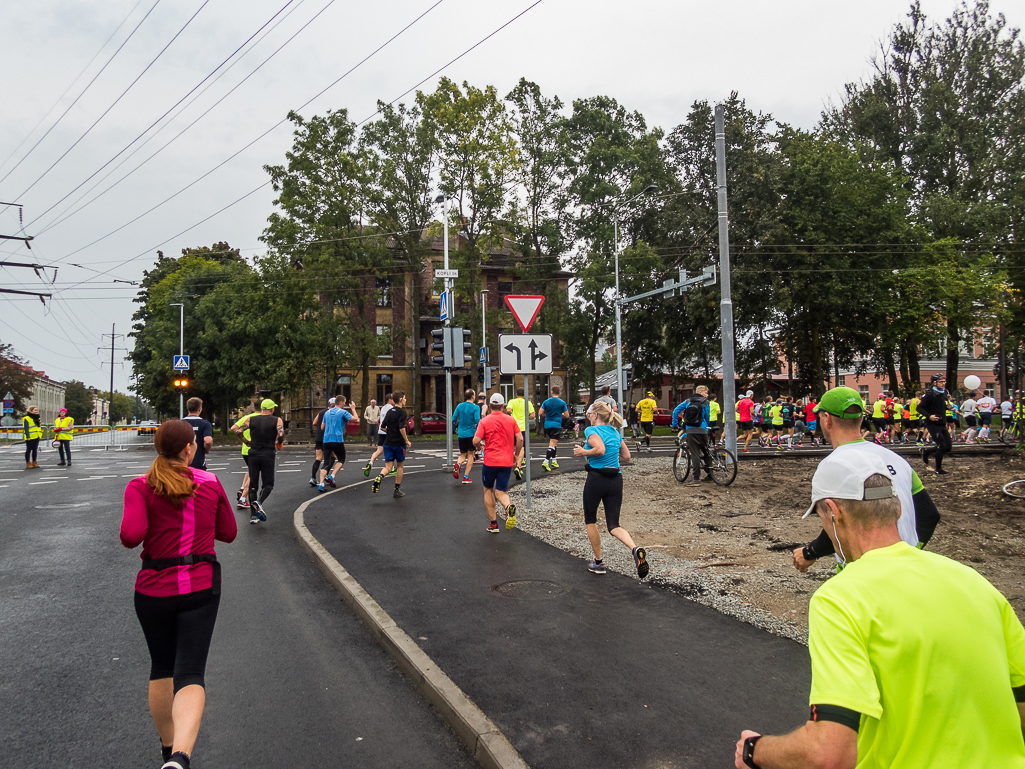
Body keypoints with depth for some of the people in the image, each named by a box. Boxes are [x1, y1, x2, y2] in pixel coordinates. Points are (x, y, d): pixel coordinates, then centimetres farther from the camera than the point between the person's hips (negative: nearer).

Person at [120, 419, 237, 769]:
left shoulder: (140, 486, -6)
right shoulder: (210, 482, 0)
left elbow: (132, 535, -21)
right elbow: (227, 532, 7)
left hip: (154, 589, 1)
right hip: (201, 586, 0)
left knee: (161, 668, 21)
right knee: (190, 674, -3)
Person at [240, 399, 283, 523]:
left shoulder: (250, 419, 7)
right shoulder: (277, 420, -1)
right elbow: (281, 434, -14)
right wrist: (277, 443, 5)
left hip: (253, 454, 3)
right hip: (268, 455, -3)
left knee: (253, 484, 9)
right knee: (268, 484, 7)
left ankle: (253, 515, 9)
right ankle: (259, 502, -22)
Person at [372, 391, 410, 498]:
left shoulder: (389, 412, 9)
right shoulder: (402, 413, -11)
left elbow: (382, 427, 12)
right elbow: (402, 429, -23)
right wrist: (407, 441, -13)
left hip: (388, 443, 5)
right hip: (399, 443, -5)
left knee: (388, 467, 4)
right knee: (399, 466, 13)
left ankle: (379, 477, -29)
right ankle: (397, 491, 18)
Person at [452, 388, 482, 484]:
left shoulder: (459, 406, 3)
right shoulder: (475, 407, -9)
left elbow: (453, 420, 3)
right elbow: (477, 421, -17)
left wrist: (455, 430, 18)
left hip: (461, 434, 3)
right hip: (471, 434, -3)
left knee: (462, 455, 15)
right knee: (470, 455, 8)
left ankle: (458, 464, -19)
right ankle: (466, 477, 4)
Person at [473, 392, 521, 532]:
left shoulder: (484, 421, -4)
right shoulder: (511, 420, 4)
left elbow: (476, 441, -11)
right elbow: (520, 439, 0)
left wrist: (480, 445, 12)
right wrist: (515, 454, 14)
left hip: (490, 461, -2)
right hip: (507, 462, 2)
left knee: (488, 490, 17)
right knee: (500, 492, 6)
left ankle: (493, 523, 15)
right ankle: (509, 507, -28)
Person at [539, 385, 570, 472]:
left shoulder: (546, 401, 2)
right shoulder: (562, 403, -4)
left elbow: (540, 414, 0)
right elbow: (567, 416, -2)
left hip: (547, 425, 4)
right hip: (556, 425, -4)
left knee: (553, 443, 20)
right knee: (552, 444, -7)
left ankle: (554, 460, 24)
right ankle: (546, 462, -19)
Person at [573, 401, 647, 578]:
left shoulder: (591, 430, -7)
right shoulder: (615, 432, 15)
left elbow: (600, 449, -25)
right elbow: (626, 456, 17)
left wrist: (583, 452, -9)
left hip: (596, 478, -6)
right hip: (616, 479, 6)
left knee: (590, 520, 17)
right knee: (613, 525, 6)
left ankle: (598, 562, 23)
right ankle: (635, 549, -23)